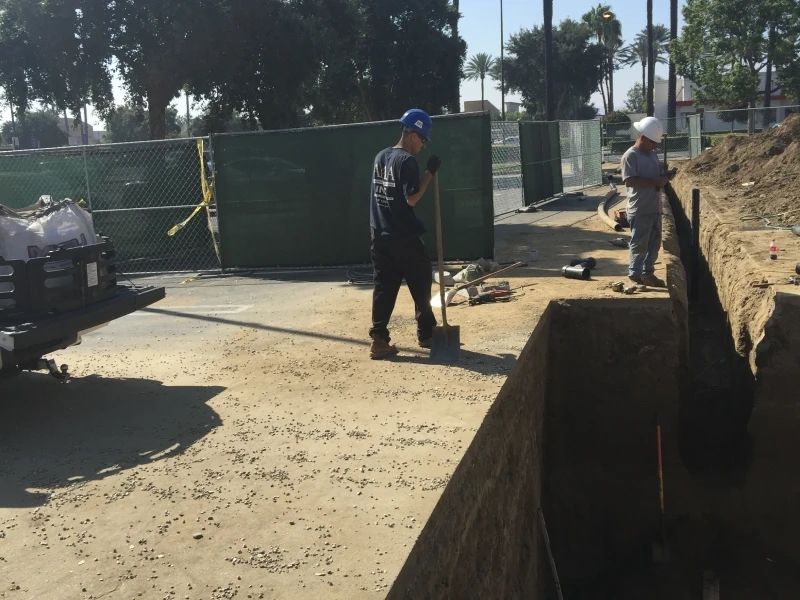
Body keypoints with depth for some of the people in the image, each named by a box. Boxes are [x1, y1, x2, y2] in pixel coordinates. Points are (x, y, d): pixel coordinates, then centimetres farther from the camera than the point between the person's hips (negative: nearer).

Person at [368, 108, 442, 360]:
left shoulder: (380, 157, 11)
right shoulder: (407, 161, -14)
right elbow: (412, 198, -19)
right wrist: (430, 172, -13)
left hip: (380, 235, 7)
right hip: (404, 237, -7)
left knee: (384, 287, 6)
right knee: (421, 284, 10)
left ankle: (378, 339, -1)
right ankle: (426, 334, 20)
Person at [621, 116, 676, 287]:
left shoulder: (653, 155, 15)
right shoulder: (630, 156, -12)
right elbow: (630, 180, -22)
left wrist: (666, 176, 1)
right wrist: (655, 182, -23)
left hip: (655, 208, 8)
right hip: (640, 210, -8)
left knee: (655, 242, 13)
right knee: (639, 244, -1)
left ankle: (648, 273, 23)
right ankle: (635, 275, 10)